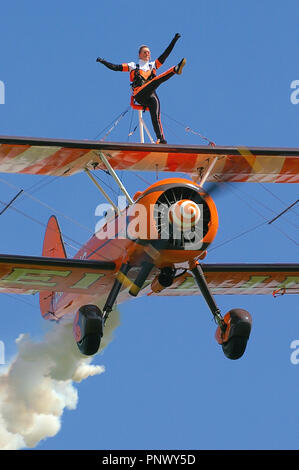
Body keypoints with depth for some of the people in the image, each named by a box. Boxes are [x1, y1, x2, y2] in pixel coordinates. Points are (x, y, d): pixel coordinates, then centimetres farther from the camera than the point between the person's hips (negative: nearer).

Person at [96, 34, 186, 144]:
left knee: (156, 117, -19)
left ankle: (161, 139, -31)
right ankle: (175, 70, -46)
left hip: (151, 96, 3)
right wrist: (103, 62, 11)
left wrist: (174, 40, 21)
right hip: (139, 95, -3)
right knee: (156, 79, -26)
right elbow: (115, 67, 20)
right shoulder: (133, 66, 24)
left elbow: (165, 54, 26)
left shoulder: (153, 65, 31)